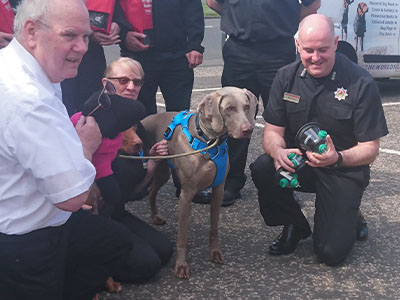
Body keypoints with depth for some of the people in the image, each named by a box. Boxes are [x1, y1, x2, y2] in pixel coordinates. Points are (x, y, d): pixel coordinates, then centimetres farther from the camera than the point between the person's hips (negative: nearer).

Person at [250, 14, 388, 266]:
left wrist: (338, 158, -34)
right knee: (262, 169, -29)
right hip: (297, 161, 4)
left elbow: (370, 149, -13)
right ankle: (294, 226, 0)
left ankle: (349, 217, 21)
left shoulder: (361, 84, -16)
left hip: (344, 170, -3)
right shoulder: (287, 77, -4)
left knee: (330, 252, -16)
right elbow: (272, 132, -4)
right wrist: (278, 151, -29)